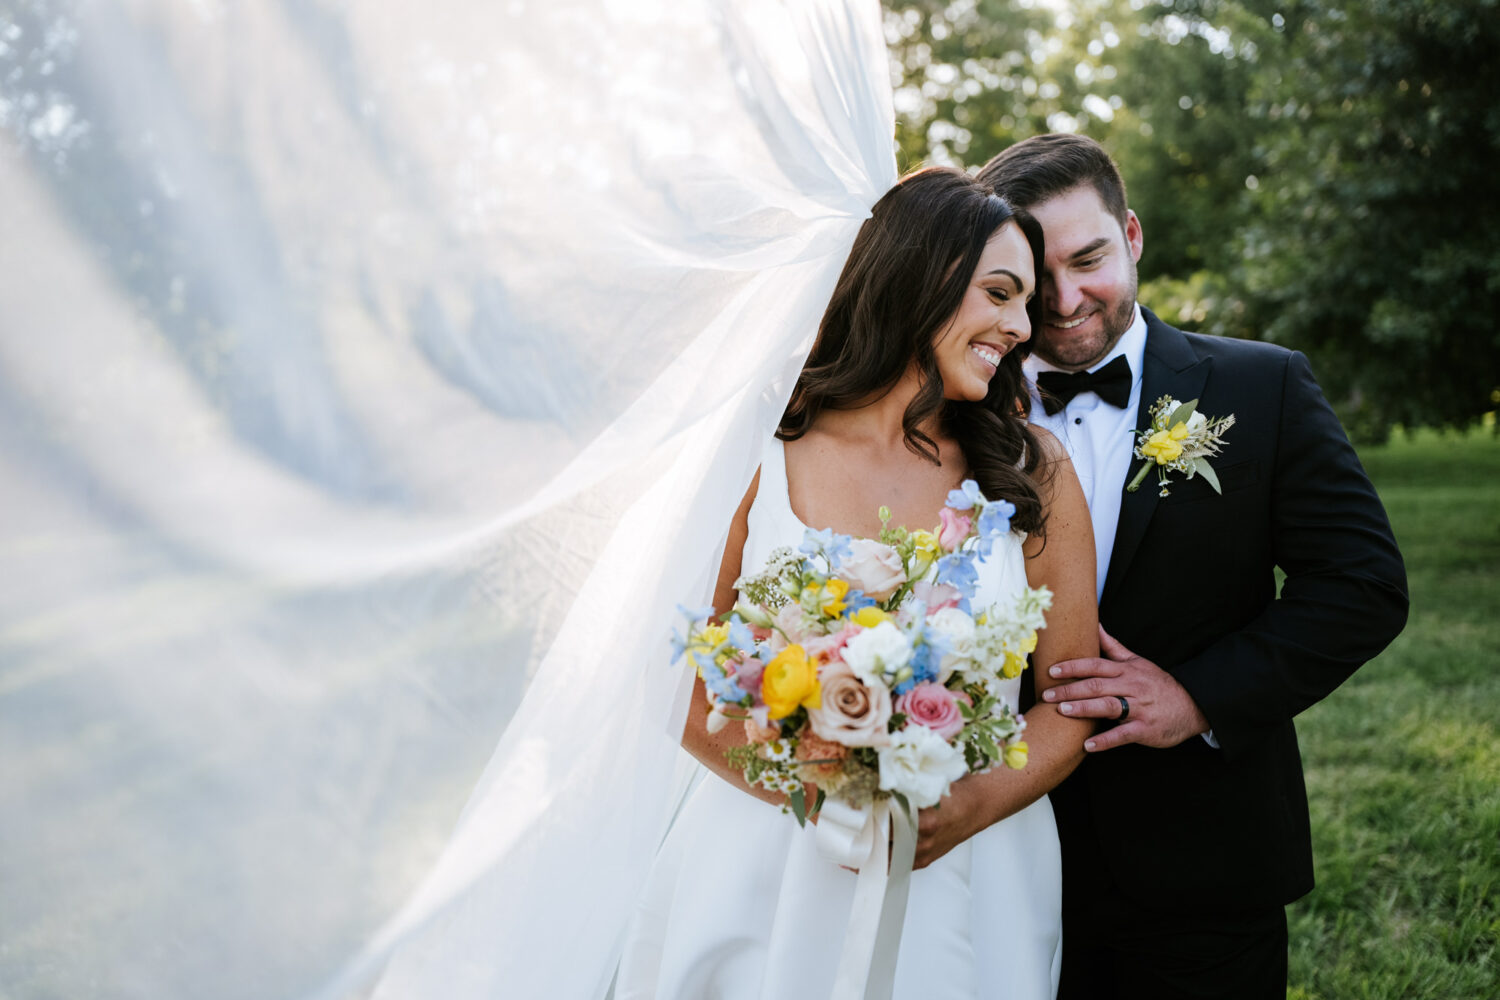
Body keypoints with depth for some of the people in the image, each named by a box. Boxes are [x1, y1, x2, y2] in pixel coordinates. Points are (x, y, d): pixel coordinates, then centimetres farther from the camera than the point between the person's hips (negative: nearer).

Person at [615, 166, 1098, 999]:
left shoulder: (1034, 471, 0)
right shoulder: (762, 453, -4)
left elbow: (1074, 697, 1)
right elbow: (688, 688, -3)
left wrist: (970, 808, -16)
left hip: (962, 881, 1)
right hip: (765, 866, -1)